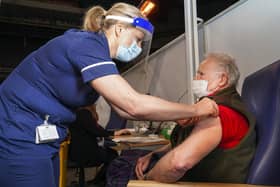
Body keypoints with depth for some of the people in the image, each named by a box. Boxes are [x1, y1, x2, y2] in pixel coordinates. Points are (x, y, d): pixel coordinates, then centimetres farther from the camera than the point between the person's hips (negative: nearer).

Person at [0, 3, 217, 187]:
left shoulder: (94, 50, 10)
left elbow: (123, 108, 9)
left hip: (42, 140, 10)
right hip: (19, 139, -9)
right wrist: (194, 109, -16)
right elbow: (134, 105, -29)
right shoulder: (86, 44, -20)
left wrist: (176, 117, 3)